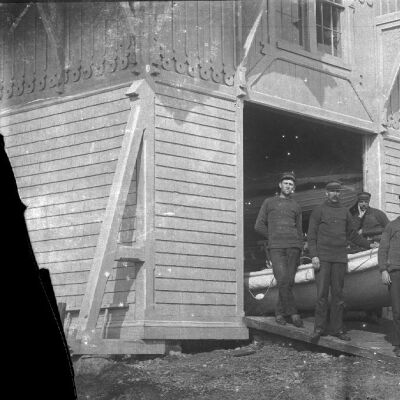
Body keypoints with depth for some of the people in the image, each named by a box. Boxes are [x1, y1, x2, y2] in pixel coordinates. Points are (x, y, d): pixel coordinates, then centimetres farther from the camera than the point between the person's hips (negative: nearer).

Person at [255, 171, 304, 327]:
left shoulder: (296, 206, 19)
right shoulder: (269, 202, 14)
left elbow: (299, 231, 19)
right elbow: (259, 226, 13)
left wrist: (299, 254, 10)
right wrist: (273, 238, 7)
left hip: (293, 246, 2)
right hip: (275, 247, -2)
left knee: (289, 281, -3)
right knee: (282, 279, -17)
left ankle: (279, 312, 8)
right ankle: (292, 313, -15)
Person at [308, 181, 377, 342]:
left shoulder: (345, 212, 14)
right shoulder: (318, 211, 2)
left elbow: (351, 234, 24)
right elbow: (311, 235, -2)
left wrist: (368, 244, 19)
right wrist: (314, 255, -11)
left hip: (340, 258, 4)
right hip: (322, 258, -4)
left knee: (338, 294, 4)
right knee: (322, 293, -8)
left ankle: (337, 329, 8)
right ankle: (319, 329, -3)